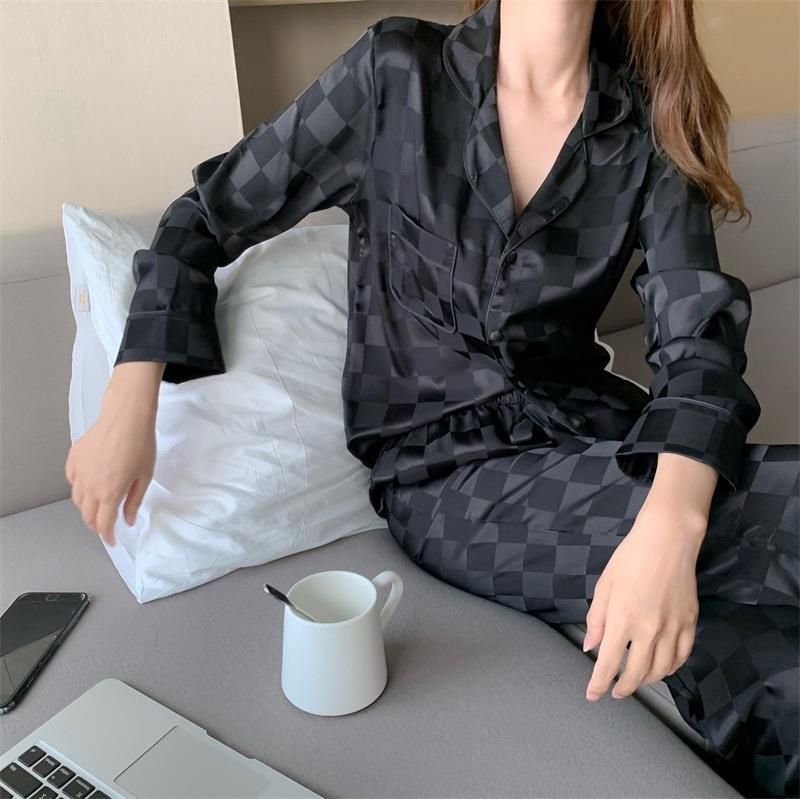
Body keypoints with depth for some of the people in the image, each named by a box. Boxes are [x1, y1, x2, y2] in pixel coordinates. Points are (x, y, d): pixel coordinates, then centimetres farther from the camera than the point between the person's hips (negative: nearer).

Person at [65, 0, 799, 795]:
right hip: (443, 468, -2)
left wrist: (671, 526, -32)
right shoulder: (396, 71, -4)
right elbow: (211, 213, 3)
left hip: (589, 432, 3)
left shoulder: (649, 123, 1)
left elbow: (698, 326, -12)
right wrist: (127, 405, -8)